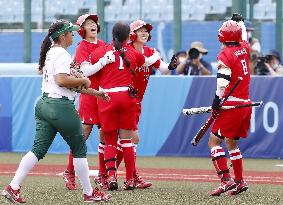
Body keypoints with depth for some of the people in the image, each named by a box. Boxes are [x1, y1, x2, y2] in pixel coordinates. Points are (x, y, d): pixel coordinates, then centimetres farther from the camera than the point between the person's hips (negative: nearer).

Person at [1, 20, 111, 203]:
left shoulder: (50, 53, 19)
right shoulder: (62, 55, -12)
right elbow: (62, 80, -26)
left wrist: (94, 92, 23)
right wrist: (84, 80, -11)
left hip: (44, 104, 9)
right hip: (61, 106, -9)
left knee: (38, 149, 5)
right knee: (79, 148, 3)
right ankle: (89, 193, 9)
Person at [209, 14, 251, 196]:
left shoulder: (225, 55, -10)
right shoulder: (244, 49, 8)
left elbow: (223, 80, -19)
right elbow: (245, 38, 33)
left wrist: (217, 102, -15)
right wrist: (240, 21, 47)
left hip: (232, 105, -8)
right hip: (246, 104, 8)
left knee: (214, 141, -7)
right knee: (231, 142, 19)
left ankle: (226, 180, -19)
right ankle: (240, 181, 19)